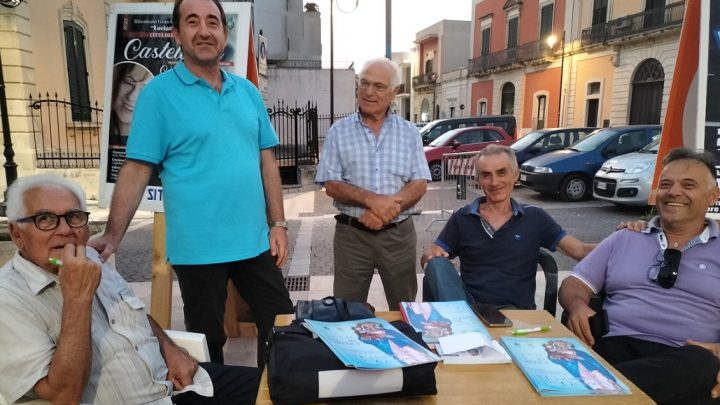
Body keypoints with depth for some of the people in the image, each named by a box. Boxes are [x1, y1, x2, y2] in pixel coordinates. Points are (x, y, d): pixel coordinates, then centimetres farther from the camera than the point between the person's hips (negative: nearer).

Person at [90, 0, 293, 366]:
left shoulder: (247, 92, 8)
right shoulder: (159, 93, -5)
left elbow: (266, 161, 10)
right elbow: (136, 170, -8)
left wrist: (278, 224, 5)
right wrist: (112, 236, -15)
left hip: (254, 241, 5)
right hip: (198, 247, -4)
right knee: (207, 340, 13)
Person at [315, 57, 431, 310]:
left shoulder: (409, 132, 4)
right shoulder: (339, 132, 1)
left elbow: (419, 184, -2)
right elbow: (331, 185, -5)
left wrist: (387, 209, -18)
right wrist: (371, 200, -21)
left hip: (399, 234, 1)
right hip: (352, 234, -1)